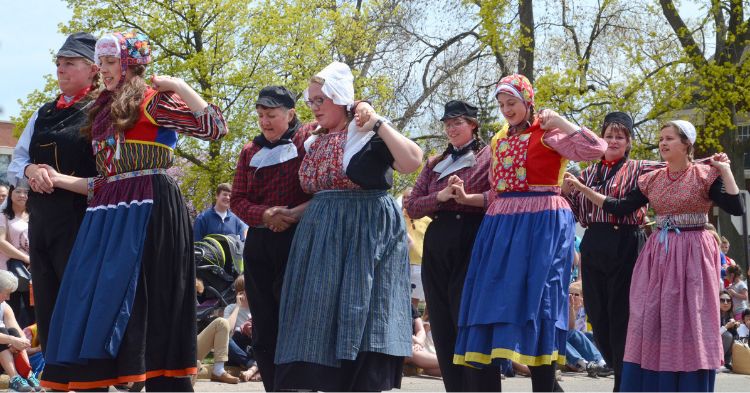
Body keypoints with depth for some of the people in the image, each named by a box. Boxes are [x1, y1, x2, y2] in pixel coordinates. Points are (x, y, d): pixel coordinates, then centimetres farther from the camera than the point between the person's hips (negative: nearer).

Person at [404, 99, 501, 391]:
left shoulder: (489, 157, 4)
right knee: (443, 327, 4)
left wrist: (468, 198, -20)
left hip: (473, 244, -6)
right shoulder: (435, 164, 20)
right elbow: (412, 206, 11)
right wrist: (441, 197, -7)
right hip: (436, 246, 6)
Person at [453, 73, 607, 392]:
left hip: (542, 223, -7)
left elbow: (595, 150, -17)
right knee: (497, 299, 4)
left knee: (535, 299, -8)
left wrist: (559, 121, -14)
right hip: (502, 225, 7)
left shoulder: (547, 133, -4)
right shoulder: (499, 140, 17)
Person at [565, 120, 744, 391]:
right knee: (651, 321, 2)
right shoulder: (651, 180, 8)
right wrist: (582, 188, 3)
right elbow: (620, 207, 6)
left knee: (688, 321, -3)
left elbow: (735, 208, -14)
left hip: (692, 255, -5)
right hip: (658, 254, 5)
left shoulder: (705, 175, -5)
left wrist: (725, 170, -15)